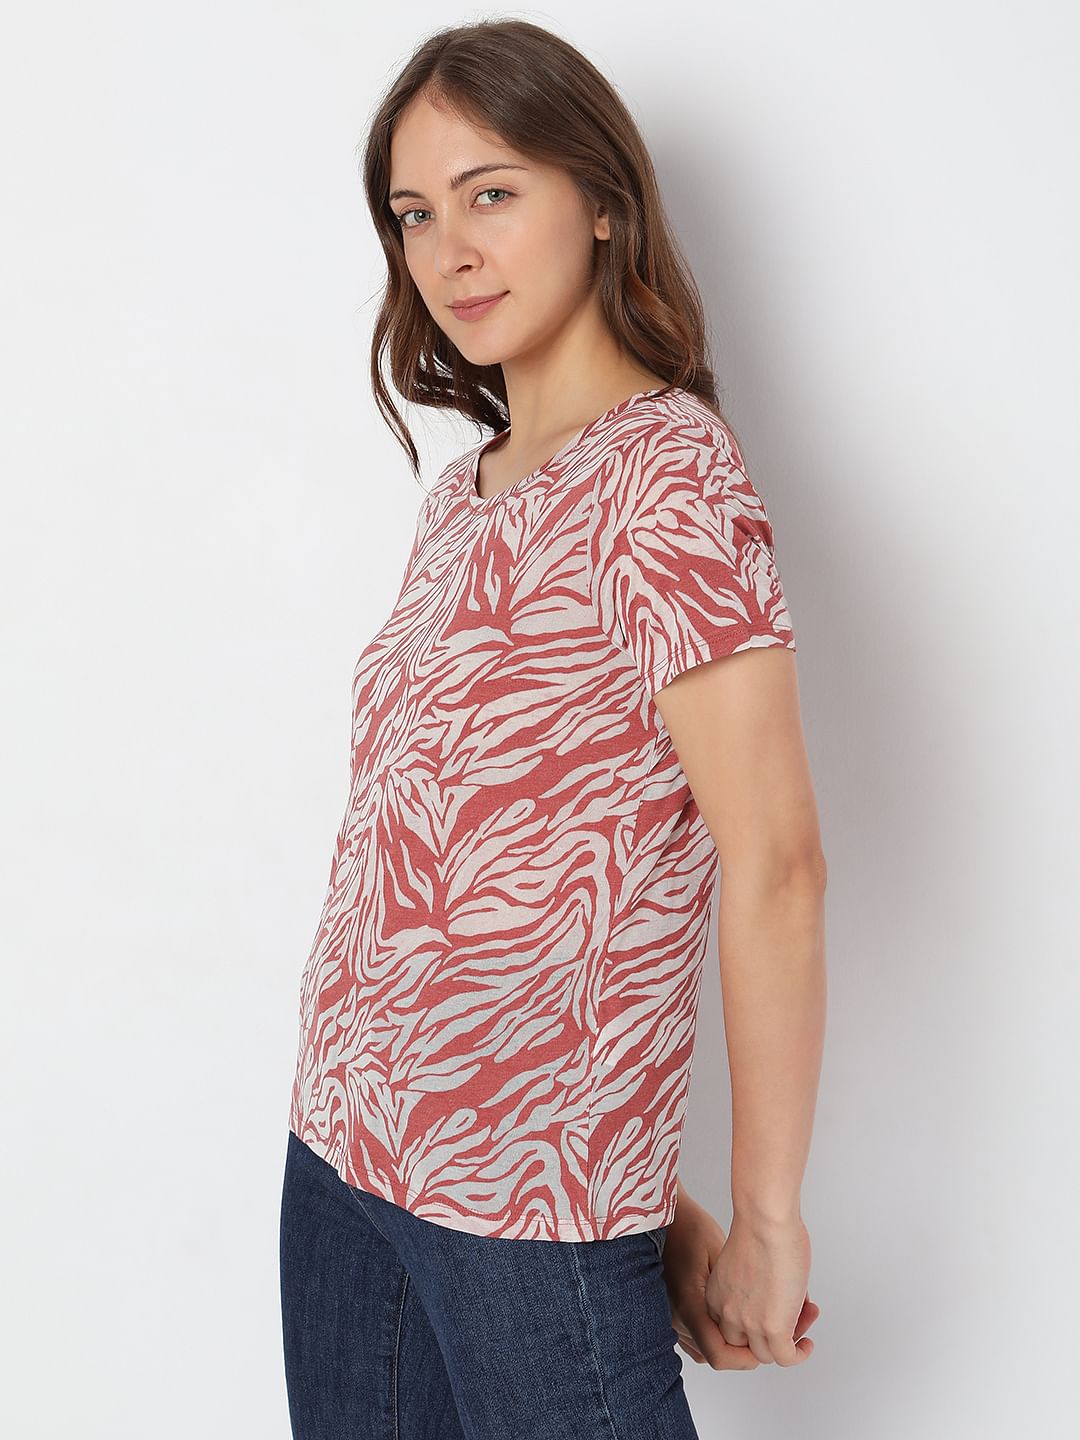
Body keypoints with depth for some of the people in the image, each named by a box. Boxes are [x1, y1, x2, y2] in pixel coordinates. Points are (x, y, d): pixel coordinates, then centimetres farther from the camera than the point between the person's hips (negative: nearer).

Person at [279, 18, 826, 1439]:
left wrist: (763, 1221, -14)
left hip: (530, 1202, -7)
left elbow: (775, 864, -18)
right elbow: (436, 831, 9)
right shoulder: (466, 489, 10)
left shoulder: (665, 469, -13)